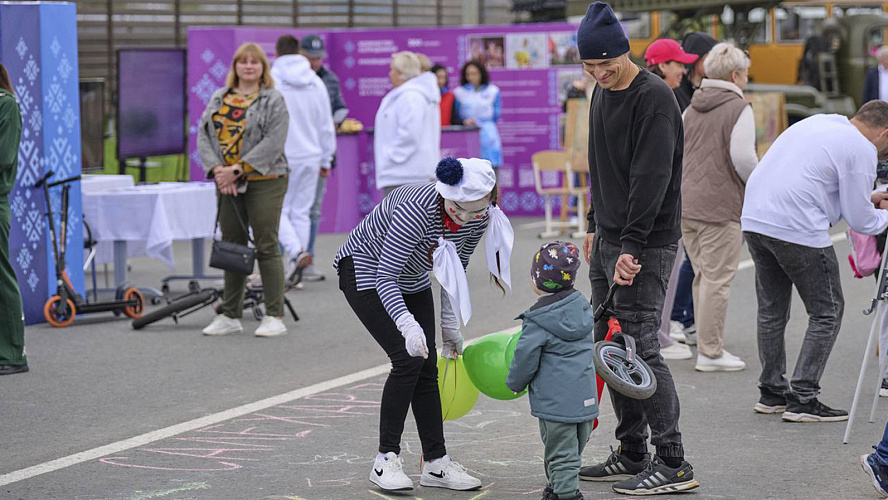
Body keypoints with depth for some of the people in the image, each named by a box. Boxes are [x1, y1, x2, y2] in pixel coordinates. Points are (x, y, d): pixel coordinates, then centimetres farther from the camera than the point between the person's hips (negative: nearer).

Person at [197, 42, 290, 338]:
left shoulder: (273, 101, -4)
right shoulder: (219, 99, 13)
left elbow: (273, 143, -14)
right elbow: (203, 136, 6)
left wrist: (238, 170, -18)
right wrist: (217, 169, -10)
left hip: (264, 183, -5)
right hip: (227, 184, 5)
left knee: (266, 247, -5)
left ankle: (274, 317, -1)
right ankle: (230, 316, 16)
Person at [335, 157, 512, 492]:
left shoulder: (479, 218, -17)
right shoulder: (417, 209, -38)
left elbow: (456, 271, 2)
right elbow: (385, 276, -33)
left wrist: (450, 325, 7)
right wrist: (407, 324, -46)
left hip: (411, 280, 6)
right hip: (366, 272, -6)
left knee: (426, 368, 0)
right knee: (408, 359, -18)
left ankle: (436, 463, 6)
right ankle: (386, 461, -10)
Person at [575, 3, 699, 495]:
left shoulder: (654, 98, -15)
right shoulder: (602, 93, 13)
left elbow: (651, 178, -21)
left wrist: (631, 247, -25)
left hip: (645, 246, -9)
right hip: (609, 241, 9)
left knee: (640, 348, -11)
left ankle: (673, 465, -6)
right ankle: (631, 456, 20)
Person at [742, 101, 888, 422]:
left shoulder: (816, 122, 20)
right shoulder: (862, 149, -4)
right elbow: (859, 220, -2)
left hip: (755, 218, 8)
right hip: (798, 231, -8)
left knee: (771, 310, 19)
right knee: (827, 312, 4)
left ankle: (771, 393, 25)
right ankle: (802, 399, 2)